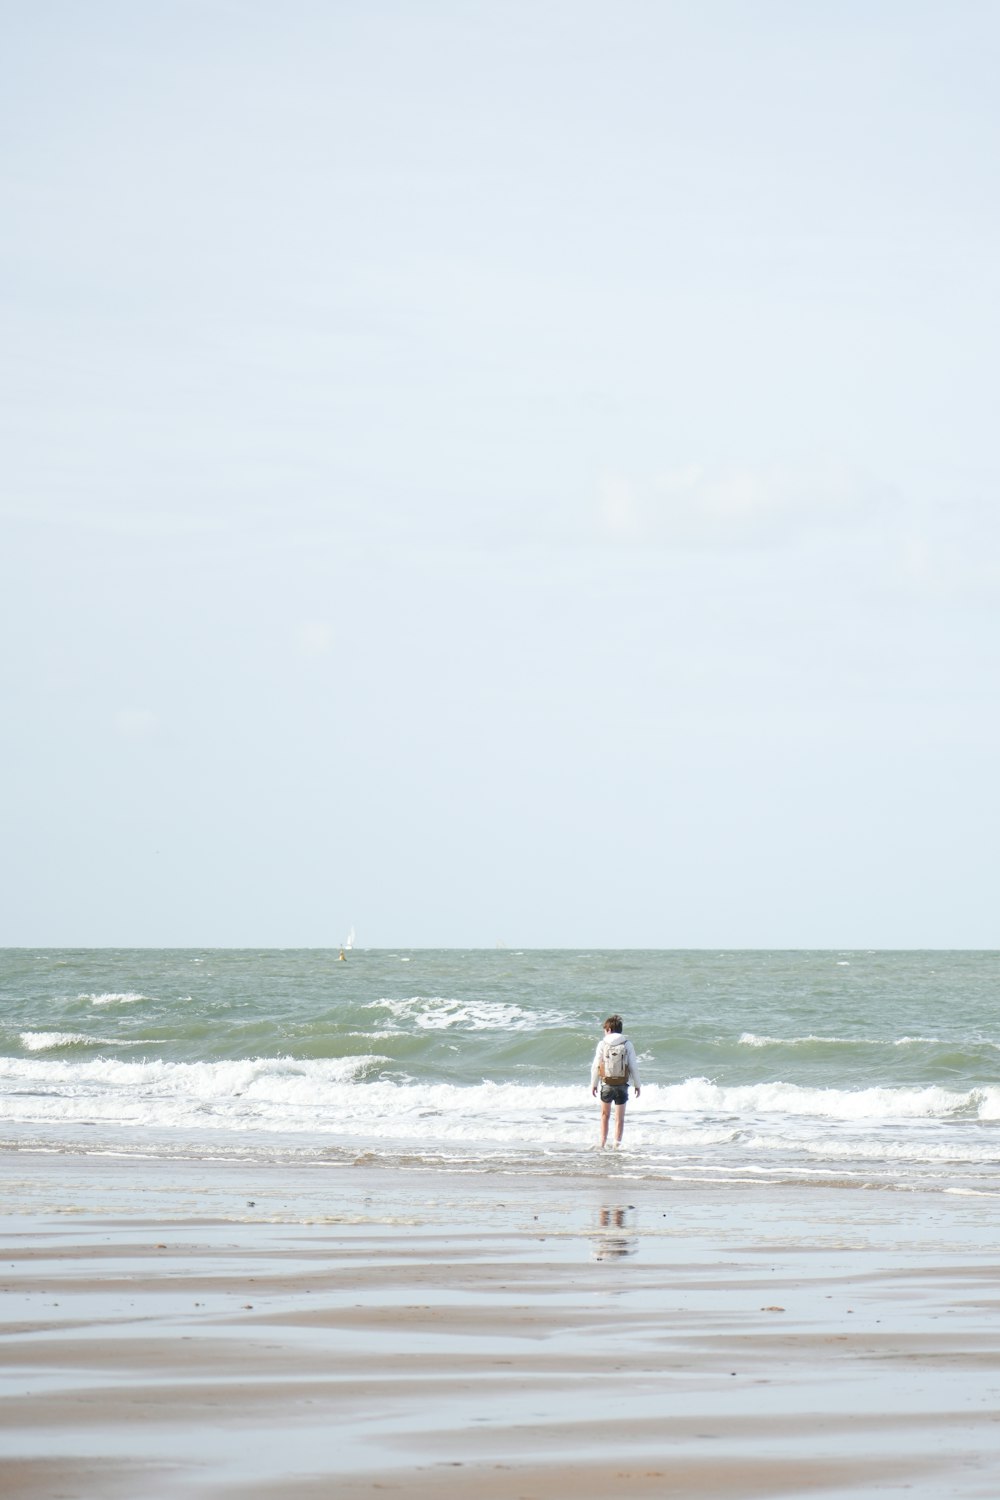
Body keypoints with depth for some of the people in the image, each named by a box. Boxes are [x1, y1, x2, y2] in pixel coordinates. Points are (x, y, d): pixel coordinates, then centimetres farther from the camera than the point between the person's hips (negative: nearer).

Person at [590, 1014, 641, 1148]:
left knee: (605, 1115, 17)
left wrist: (594, 1084, 9)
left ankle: (603, 1142, 15)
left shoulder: (602, 1044, -4)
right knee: (619, 1117, 6)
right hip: (622, 1085, 0)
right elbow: (633, 1066, -2)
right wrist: (637, 1085, 7)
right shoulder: (627, 1044, -3)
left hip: (607, 1084, 0)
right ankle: (617, 1144, 3)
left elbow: (596, 1066, -2)